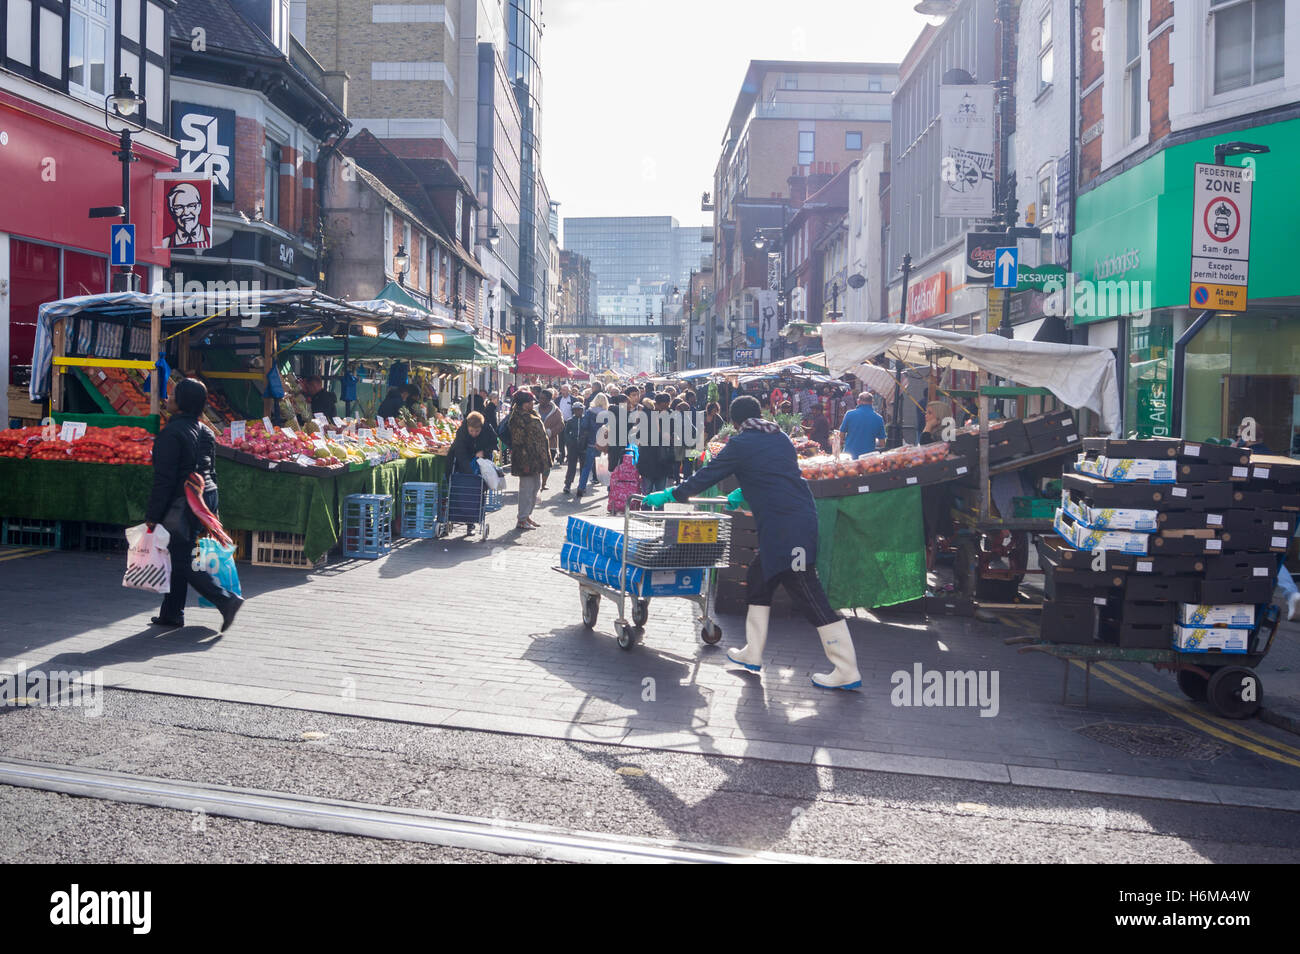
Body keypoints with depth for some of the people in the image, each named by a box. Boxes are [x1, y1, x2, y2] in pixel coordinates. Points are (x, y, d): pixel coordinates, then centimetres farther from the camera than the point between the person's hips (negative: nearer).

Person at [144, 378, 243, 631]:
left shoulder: (172, 432, -16)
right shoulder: (205, 432, 9)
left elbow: (164, 479, -18)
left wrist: (152, 516, -14)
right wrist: (211, 508, 22)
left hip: (181, 503, -8)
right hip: (206, 496, 9)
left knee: (183, 561, -3)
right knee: (181, 556, 16)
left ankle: (226, 600, -12)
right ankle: (171, 613, 23)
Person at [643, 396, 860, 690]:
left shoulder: (742, 444, -5)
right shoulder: (780, 438, 17)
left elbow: (706, 476, -1)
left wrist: (670, 495, 10)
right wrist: (742, 493, 41)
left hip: (785, 527, -9)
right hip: (802, 517, 9)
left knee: (810, 597, -7)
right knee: (758, 580, 20)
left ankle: (847, 671, -6)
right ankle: (752, 654, 26)